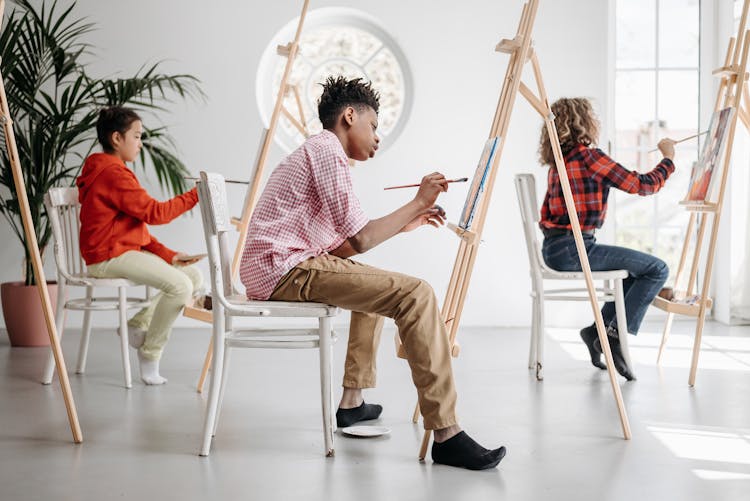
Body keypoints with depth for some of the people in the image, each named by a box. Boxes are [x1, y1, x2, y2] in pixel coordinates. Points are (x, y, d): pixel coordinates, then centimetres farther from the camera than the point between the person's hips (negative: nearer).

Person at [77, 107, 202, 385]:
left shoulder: (108, 172, 21)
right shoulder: (114, 174, -15)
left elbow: (138, 226, 18)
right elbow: (154, 213, -20)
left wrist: (168, 255, 8)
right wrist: (194, 195, -12)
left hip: (125, 250, 11)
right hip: (109, 257, -11)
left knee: (194, 276, 2)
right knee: (179, 286, -25)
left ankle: (137, 326, 6)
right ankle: (149, 356, -10)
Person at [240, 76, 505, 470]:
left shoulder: (315, 151, 25)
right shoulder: (327, 150, -7)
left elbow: (342, 247, 23)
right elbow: (360, 239, -14)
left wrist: (403, 223, 21)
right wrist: (417, 203, -3)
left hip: (269, 271, 11)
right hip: (284, 269, -11)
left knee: (377, 284, 31)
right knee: (415, 294, -18)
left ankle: (353, 402, 28)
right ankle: (446, 436, -21)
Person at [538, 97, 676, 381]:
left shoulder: (558, 161, 16)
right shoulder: (588, 156, -11)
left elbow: (547, 213, 21)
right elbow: (643, 185, -10)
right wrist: (668, 158, 6)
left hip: (554, 249, 9)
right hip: (573, 248, -9)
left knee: (637, 271, 21)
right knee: (657, 270, -5)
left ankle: (598, 329, 16)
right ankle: (615, 334, -7)